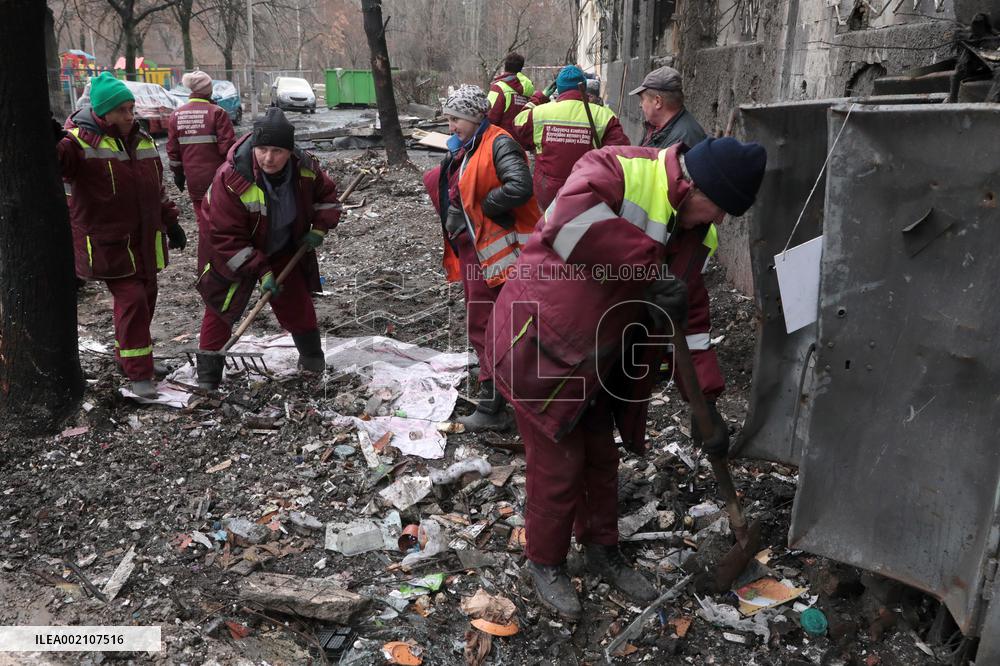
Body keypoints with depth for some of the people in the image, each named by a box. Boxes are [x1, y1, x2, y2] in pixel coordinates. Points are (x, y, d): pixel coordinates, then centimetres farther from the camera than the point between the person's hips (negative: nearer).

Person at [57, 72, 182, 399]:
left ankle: (127, 353, 36)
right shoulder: (81, 141, -13)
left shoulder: (142, 139, 9)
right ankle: (139, 374, -4)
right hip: (107, 243, -7)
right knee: (131, 300, -12)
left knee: (146, 295, 15)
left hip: (145, 240, 7)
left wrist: (170, 221, 18)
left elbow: (156, 187, 18)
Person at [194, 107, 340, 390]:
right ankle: (207, 377, 5)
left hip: (284, 251, 4)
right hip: (233, 256, -4)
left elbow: (327, 194, 6)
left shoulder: (305, 168, -18)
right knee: (220, 308, -6)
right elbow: (227, 237, -29)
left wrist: (319, 228, -9)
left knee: (297, 303, 12)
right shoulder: (231, 179, -33)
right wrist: (260, 271, -30)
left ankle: (314, 362, 35)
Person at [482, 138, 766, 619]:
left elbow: (689, 319, 6)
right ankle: (545, 563, 27)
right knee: (560, 464, 2)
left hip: (593, 362, 8)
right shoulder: (617, 169, -20)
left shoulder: (686, 227, 3)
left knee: (601, 456, 18)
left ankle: (602, 551, 40)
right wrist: (649, 270, -37)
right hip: (539, 344, -7)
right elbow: (568, 223, -42)